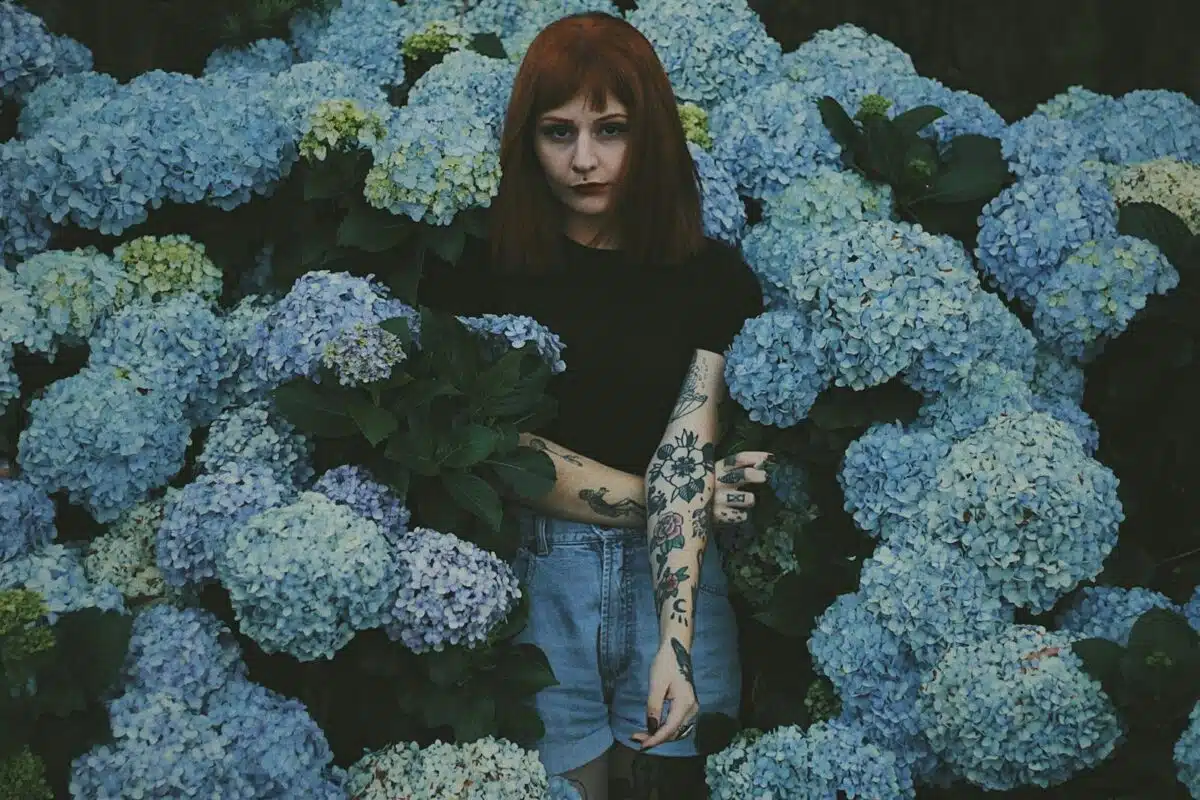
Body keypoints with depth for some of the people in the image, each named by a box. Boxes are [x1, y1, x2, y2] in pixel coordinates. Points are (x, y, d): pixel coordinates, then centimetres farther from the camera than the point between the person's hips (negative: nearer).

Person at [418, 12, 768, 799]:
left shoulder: (714, 276, 0)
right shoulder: (477, 271, -2)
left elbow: (685, 453, -9)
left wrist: (676, 644, -17)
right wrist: (663, 495, -6)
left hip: (671, 579, 1)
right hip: (535, 583, -1)